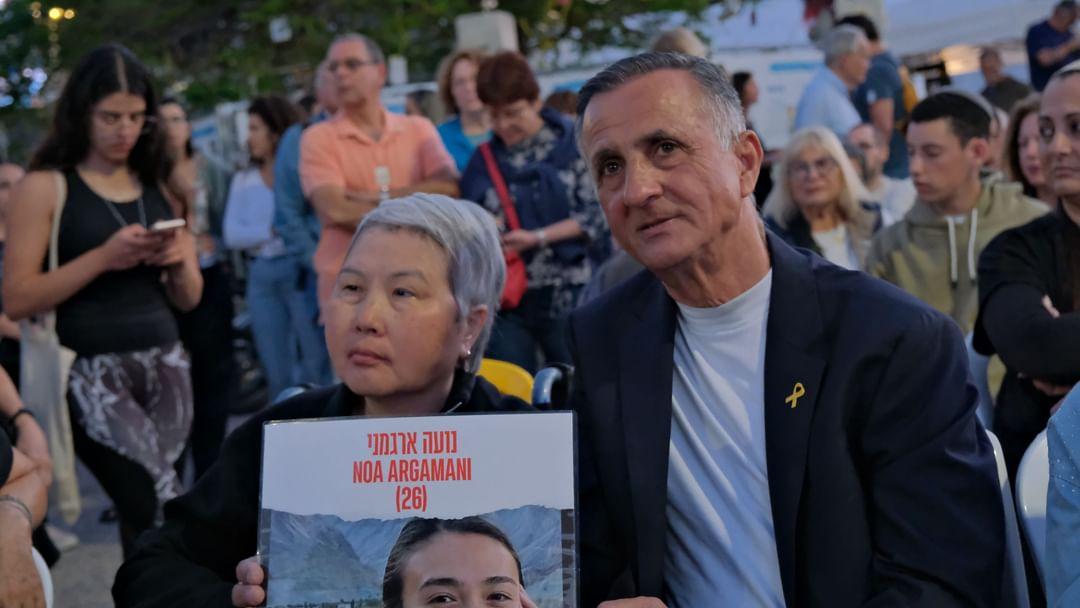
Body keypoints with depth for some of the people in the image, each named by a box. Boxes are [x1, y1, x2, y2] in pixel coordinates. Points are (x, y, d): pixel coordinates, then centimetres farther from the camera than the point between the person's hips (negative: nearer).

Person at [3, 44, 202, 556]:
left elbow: (188, 299, 20)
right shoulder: (45, 186, 0)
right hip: (91, 371, -5)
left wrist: (179, 261, -2)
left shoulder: (157, 186, 15)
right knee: (161, 511, -18)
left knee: (145, 510, -1)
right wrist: (104, 257, -15)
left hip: (165, 365, 5)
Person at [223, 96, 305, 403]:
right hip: (261, 277, 5)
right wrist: (272, 231, -11)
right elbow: (232, 235, 2)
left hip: (300, 271, -5)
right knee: (277, 372, 9)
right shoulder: (243, 181, 13)